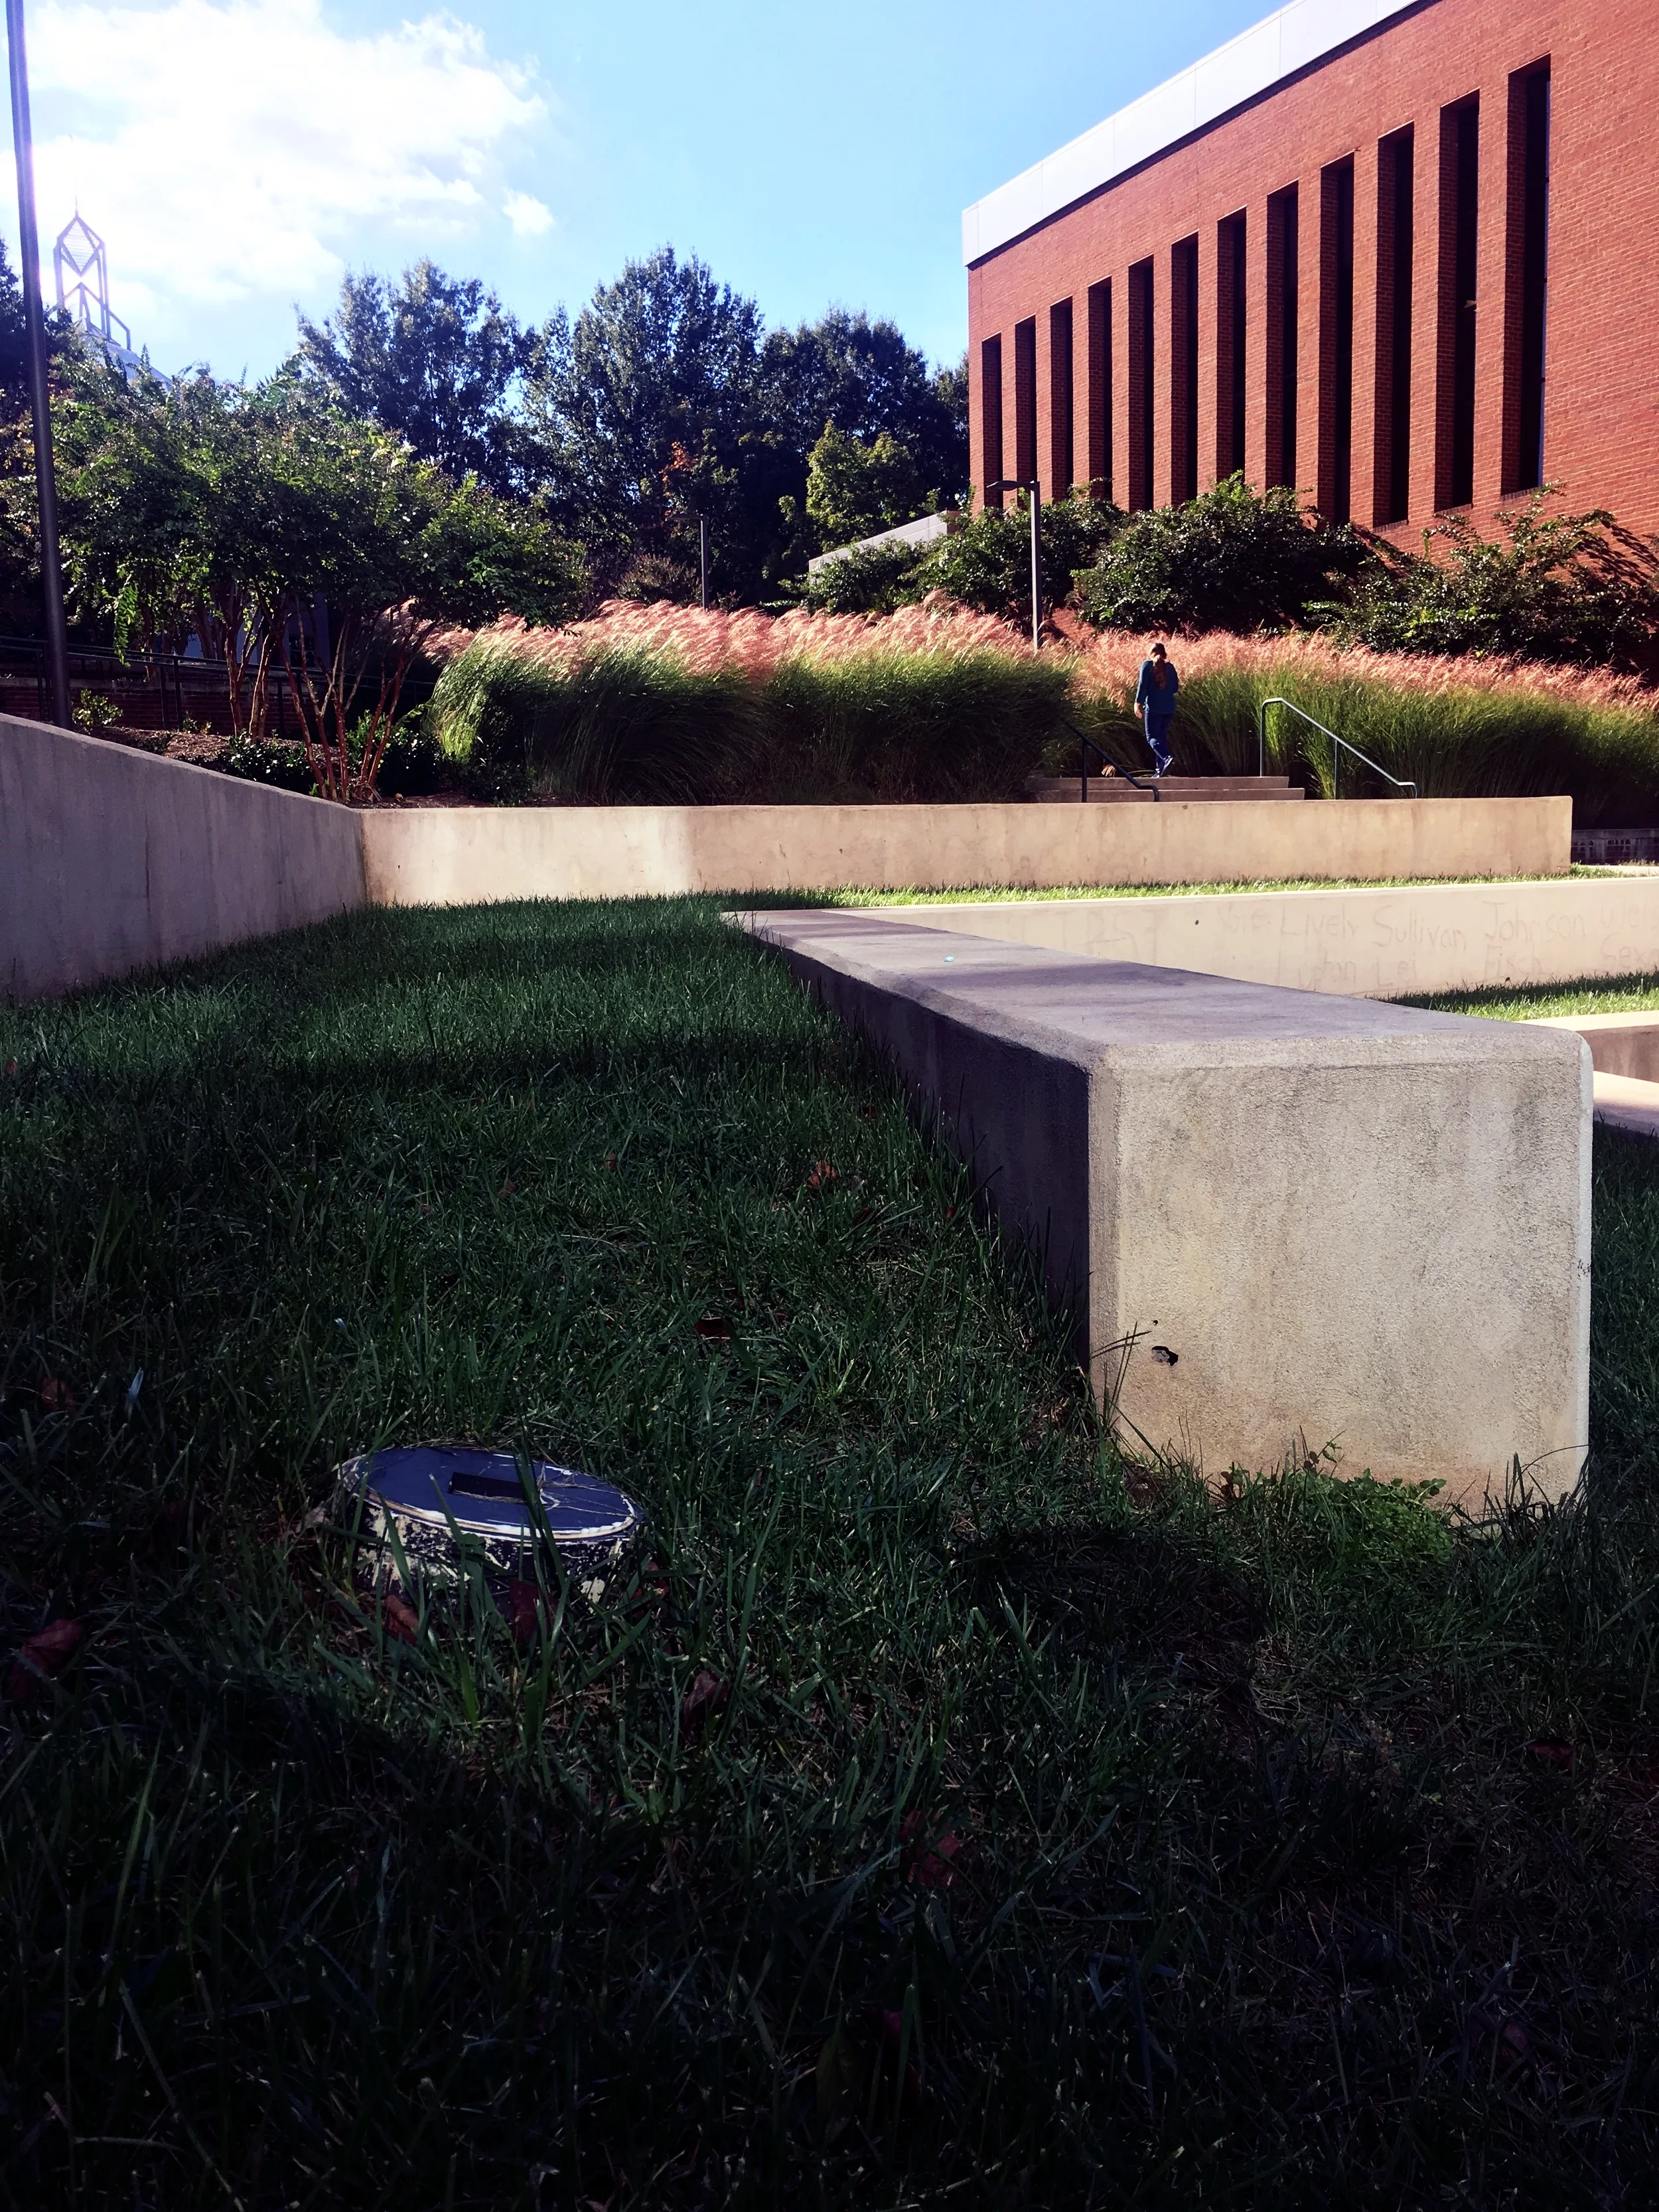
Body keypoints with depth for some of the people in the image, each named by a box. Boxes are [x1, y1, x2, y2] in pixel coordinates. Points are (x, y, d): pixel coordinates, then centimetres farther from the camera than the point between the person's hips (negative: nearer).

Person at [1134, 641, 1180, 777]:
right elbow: (1175, 688, 14)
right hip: (1169, 707, 5)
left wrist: (1138, 703, -6)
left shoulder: (1147, 665, -1)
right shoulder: (1170, 666, 11)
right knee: (1163, 737, 12)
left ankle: (1166, 758, -30)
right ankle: (1160, 769, 8)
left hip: (1154, 707, -5)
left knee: (1152, 737, -4)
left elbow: (1143, 685, -9)